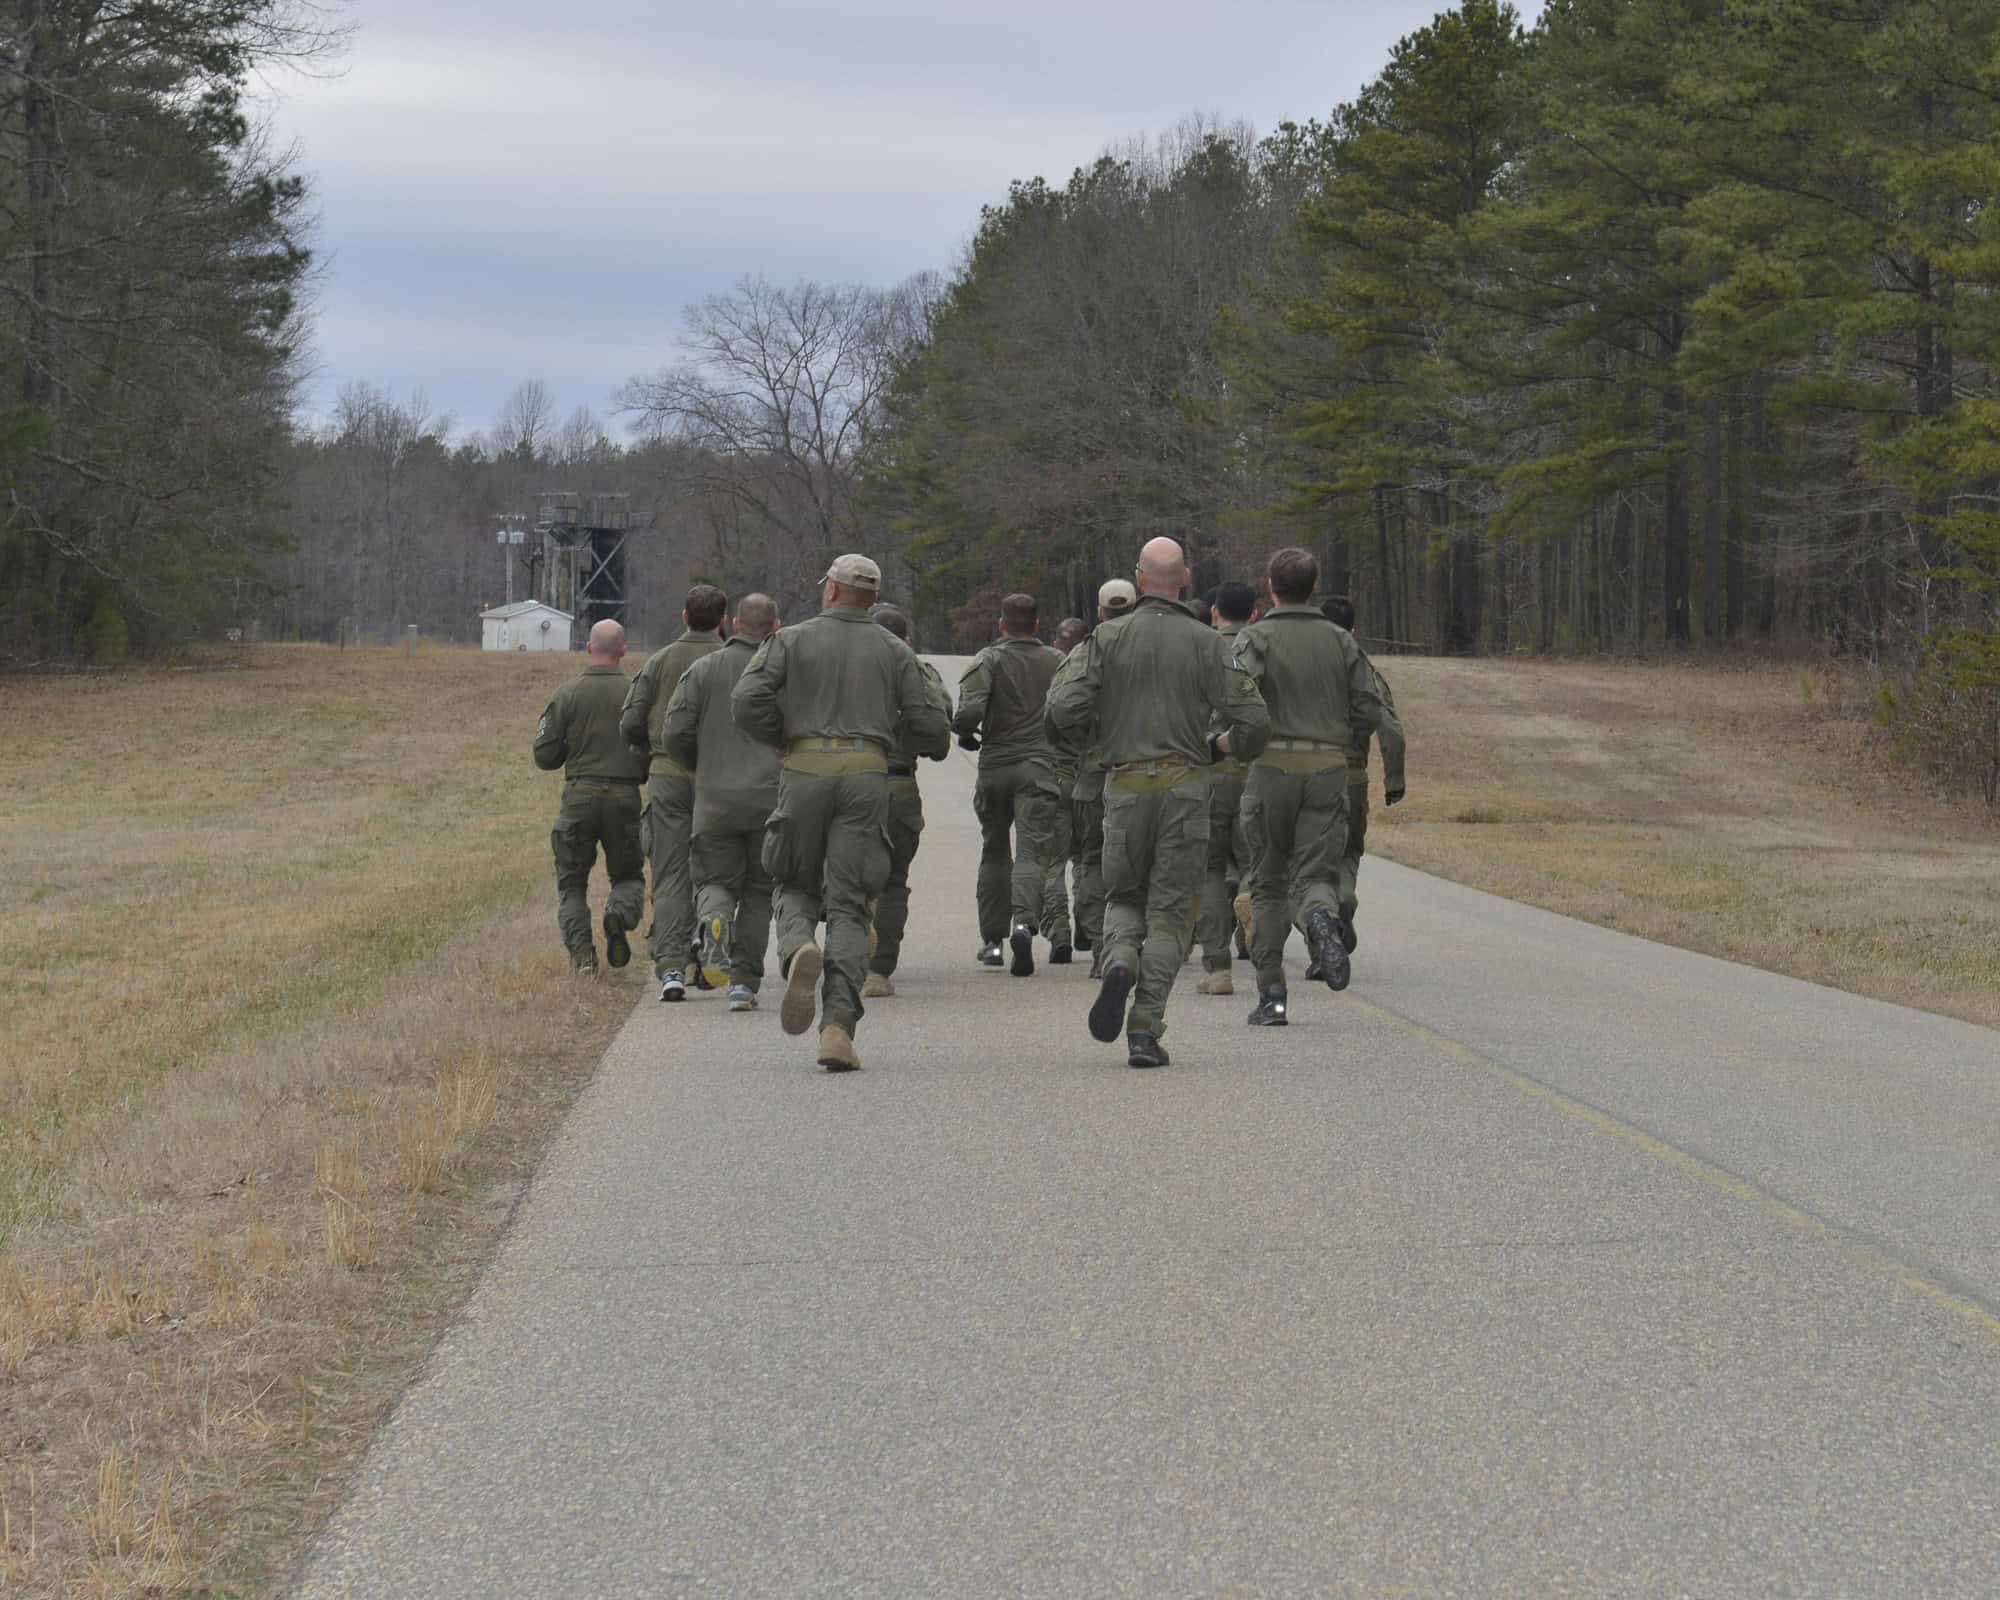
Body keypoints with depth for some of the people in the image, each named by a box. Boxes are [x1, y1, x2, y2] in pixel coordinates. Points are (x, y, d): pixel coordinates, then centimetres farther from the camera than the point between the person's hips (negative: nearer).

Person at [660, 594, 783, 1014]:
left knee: (716, 881, 13)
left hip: (715, 800, 0)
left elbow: (674, 735, -1)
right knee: (759, 892, 12)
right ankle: (744, 982, 4)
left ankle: (713, 921, -23)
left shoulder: (704, 670, 3)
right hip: (771, 800, 0)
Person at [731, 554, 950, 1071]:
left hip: (804, 774, -1)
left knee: (796, 887, 18)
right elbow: (929, 727, 5)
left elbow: (746, 702, -6)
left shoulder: (791, 641, 7)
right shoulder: (894, 650, 11)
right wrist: (937, 741, 29)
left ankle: (798, 949, -17)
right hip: (867, 776, 1)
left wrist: (784, 737, 11)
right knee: (849, 908, 0)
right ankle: (838, 1026, -15)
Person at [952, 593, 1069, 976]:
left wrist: (964, 733, 4)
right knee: (1032, 852, -8)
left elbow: (970, 710, -16)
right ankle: (1024, 921, -34)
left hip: (995, 766, 0)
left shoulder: (988, 661, -2)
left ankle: (992, 940, 19)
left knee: (994, 852, 16)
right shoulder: (1056, 663, 6)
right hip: (1040, 767, 0)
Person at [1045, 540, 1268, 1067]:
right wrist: (1226, 744, 17)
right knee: (1169, 912, 4)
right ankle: (1144, 1033, -6)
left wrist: (1091, 739, 15)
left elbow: (1063, 711, -8)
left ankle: (1120, 964, -15)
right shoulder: (1206, 643, -1)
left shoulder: (1109, 638, 0)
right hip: (1185, 786, -1)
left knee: (1124, 898, 19)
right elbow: (1252, 720, -6)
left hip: (1126, 786, 1)